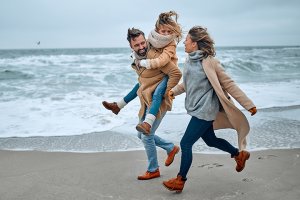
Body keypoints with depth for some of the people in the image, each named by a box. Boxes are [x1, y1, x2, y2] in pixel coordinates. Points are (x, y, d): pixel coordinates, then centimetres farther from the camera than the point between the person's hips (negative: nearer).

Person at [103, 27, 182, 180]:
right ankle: (171, 148, 32)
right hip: (146, 102, 9)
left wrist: (165, 92, -20)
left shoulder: (154, 56, -21)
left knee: (146, 136, -3)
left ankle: (153, 170, 16)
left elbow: (176, 73, -24)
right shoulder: (137, 59, 7)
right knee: (141, 134, 17)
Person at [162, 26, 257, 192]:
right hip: (196, 109, 9)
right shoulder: (189, 60, 7)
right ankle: (239, 154, 42)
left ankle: (180, 181, 12)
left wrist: (248, 104, -12)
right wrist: (174, 90, 2)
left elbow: (228, 84, -14)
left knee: (186, 143, -4)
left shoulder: (209, 62, -17)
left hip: (204, 110, -9)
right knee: (210, 140, 21)